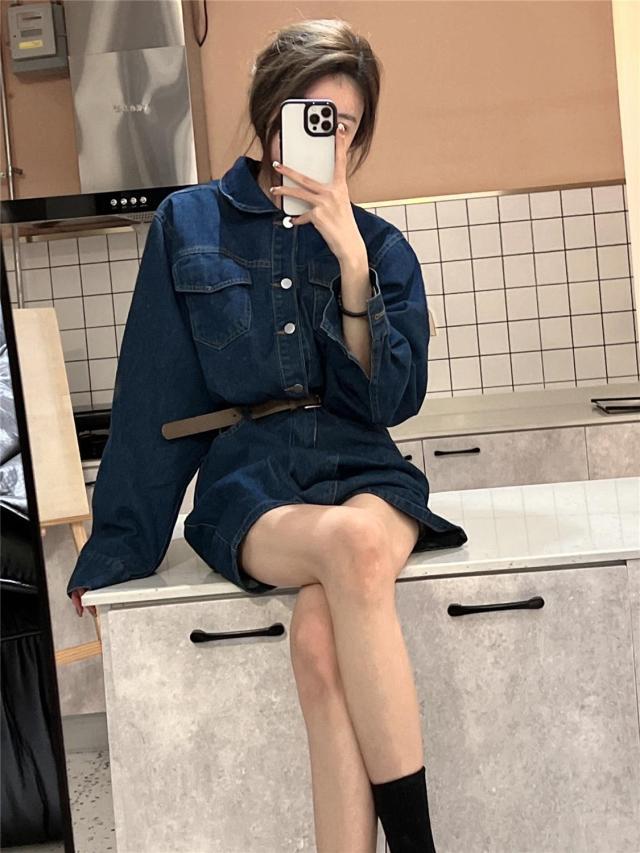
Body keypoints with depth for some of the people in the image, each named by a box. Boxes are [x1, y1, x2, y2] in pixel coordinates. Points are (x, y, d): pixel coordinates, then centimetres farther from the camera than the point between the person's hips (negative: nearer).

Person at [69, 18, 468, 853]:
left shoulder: (381, 245, 10)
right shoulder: (189, 223, 7)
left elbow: (390, 400, -1)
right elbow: (152, 399, 7)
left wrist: (351, 261, -12)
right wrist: (117, 550, 7)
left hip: (363, 473, 1)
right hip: (246, 481, -1)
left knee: (319, 638, -33)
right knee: (353, 545, -35)